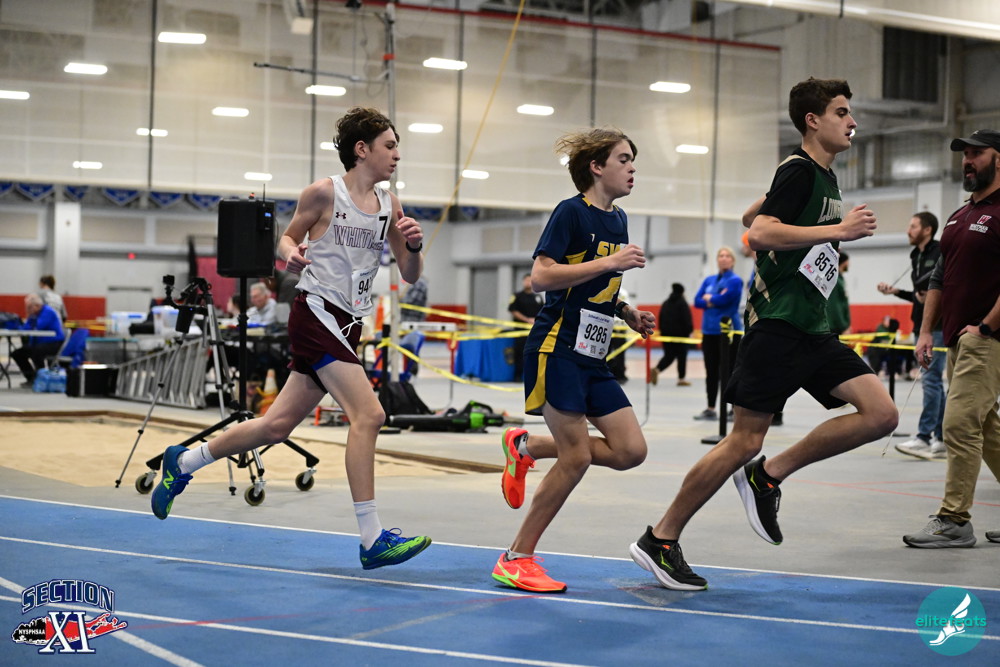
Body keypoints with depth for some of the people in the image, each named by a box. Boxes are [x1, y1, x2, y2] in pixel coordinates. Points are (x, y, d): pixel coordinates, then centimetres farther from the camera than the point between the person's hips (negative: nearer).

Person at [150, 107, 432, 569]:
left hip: (347, 325, 7)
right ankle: (372, 539, -16)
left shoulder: (389, 205, 11)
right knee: (368, 414, -19)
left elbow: (410, 275, 13)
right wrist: (293, 253, -15)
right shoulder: (324, 193, -6)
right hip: (316, 315, -7)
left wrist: (414, 245, -8)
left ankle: (182, 463, 32)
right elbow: (287, 238, 7)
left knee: (277, 425, 12)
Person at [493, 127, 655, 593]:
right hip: (555, 350, -8)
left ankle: (526, 446, 17)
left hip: (592, 357, 8)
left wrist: (627, 313, 9)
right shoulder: (572, 212, -9)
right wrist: (609, 262, -20)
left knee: (631, 451, -1)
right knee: (577, 456, -10)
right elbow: (541, 276, -18)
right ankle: (516, 559, 4)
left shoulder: (618, 221, 16)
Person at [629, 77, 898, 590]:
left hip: (812, 328, 9)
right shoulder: (799, 169, -9)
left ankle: (768, 476, 5)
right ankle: (659, 540, 4)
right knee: (745, 440, -8)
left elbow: (755, 213, 32)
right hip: (776, 324, -9)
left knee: (881, 415, -5)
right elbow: (761, 233, -23)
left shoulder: (826, 177, 19)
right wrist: (839, 229, -21)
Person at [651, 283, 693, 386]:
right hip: (680, 334, -5)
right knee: (681, 356, 5)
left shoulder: (665, 304, 11)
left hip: (666, 333, 5)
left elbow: (660, 319, 13)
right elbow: (687, 320, -12)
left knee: (668, 355, 8)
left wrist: (662, 331, 18)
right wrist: (689, 331, -2)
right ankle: (681, 379, 7)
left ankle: (657, 369, -17)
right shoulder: (683, 304, -7)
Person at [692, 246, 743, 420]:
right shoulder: (709, 280, 13)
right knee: (711, 372, 9)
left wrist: (708, 298, -1)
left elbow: (725, 298, -18)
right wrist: (714, 302, -11)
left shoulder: (735, 280, -4)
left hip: (728, 331, -5)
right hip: (709, 331, 5)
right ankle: (710, 409, 14)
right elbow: (697, 301, 5)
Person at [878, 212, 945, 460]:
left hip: (939, 326, -9)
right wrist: (896, 291, 15)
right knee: (934, 380, 9)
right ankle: (942, 439, 13)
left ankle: (924, 438, -14)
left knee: (930, 378, -12)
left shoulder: (941, 252, -7)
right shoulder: (916, 258, 18)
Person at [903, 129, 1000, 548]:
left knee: (960, 424, -12)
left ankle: (954, 521, -6)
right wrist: (926, 332, 13)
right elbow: (939, 278, 21)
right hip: (958, 340, 9)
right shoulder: (958, 218, 18)